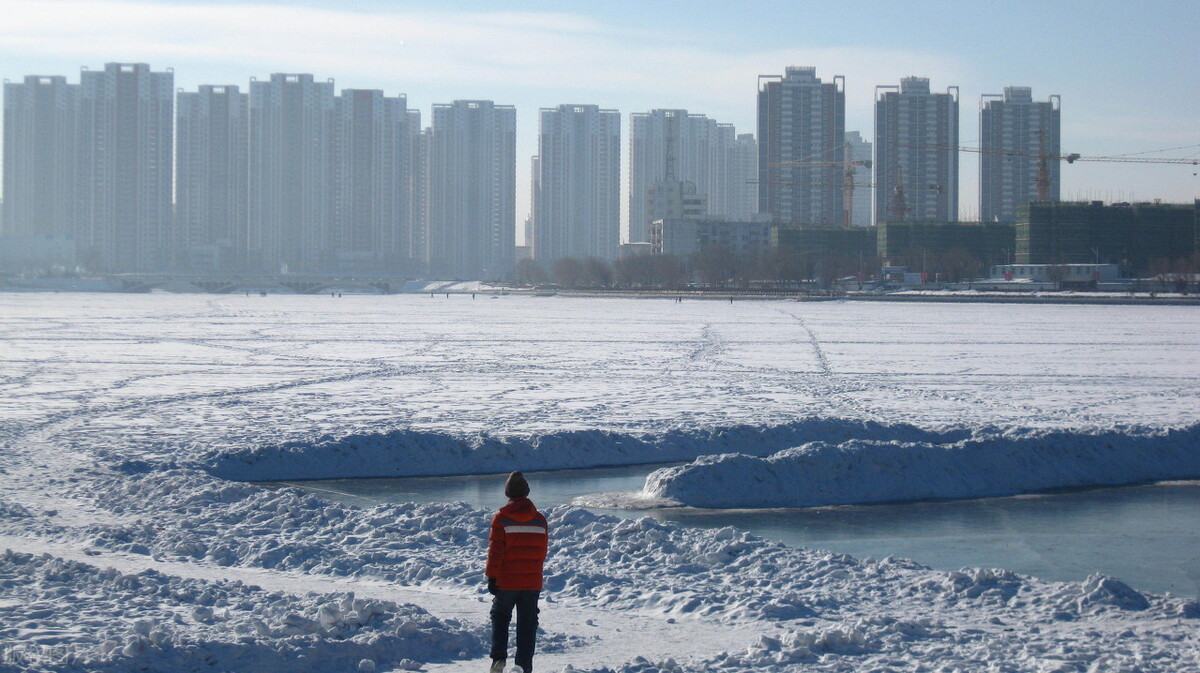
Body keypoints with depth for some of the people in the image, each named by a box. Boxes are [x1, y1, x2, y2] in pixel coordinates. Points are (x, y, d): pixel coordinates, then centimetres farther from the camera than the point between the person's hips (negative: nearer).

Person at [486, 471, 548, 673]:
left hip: (506, 581, -2)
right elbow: (542, 552, 8)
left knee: (500, 616, 15)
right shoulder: (540, 520, 1)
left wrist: (491, 577, -4)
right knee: (527, 624, 9)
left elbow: (495, 551, -10)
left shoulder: (501, 518, -9)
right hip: (533, 582, 2)